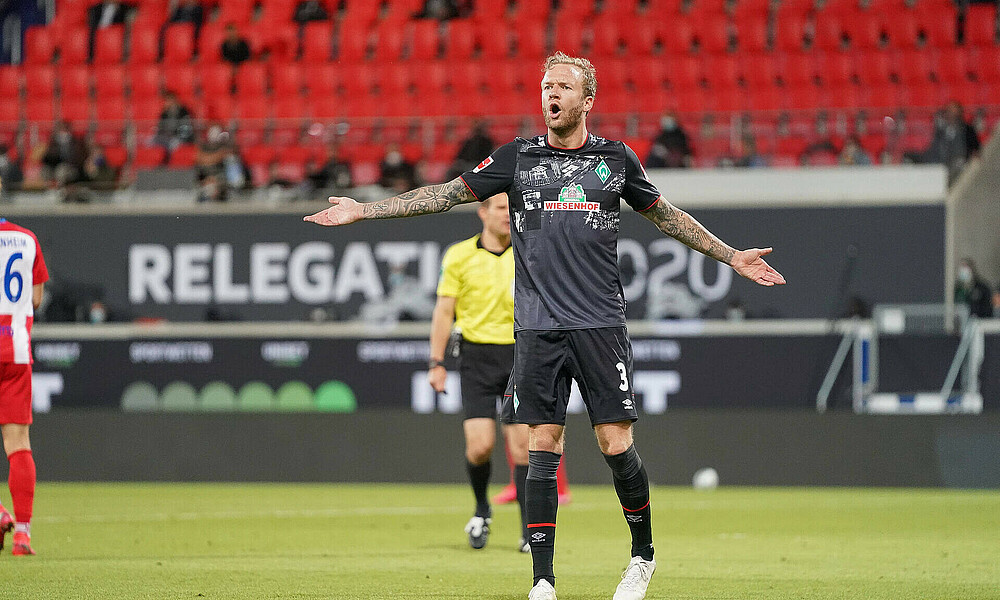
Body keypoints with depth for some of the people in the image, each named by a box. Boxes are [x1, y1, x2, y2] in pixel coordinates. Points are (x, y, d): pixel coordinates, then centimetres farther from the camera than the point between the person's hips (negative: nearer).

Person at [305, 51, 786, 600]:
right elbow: (447, 194, 8)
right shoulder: (518, 158, 7)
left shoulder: (616, 158, 9)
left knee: (616, 446, -5)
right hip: (538, 327, 0)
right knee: (542, 450, -3)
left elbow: (665, 215, 22)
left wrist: (731, 256, 23)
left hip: (601, 324, 0)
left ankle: (643, 553, 17)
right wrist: (363, 210, 3)